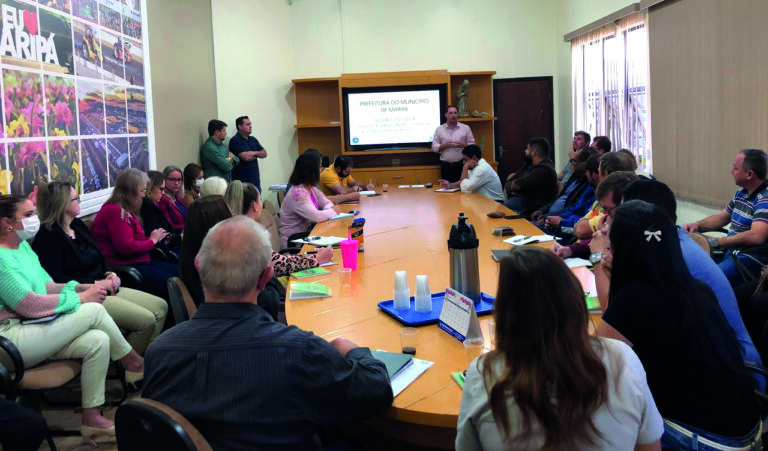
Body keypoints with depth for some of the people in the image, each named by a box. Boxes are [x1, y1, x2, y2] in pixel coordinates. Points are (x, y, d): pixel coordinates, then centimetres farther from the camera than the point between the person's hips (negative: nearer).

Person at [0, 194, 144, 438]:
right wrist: (80, 298, -14)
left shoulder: (23, 246, 13)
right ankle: (135, 364, 0)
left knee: (98, 341, -15)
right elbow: (30, 305, -21)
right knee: (93, 311, -19)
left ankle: (91, 417, -9)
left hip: (36, 330, 9)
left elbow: (47, 286, 17)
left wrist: (80, 287, -2)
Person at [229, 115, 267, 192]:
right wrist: (255, 154, 2)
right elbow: (246, 157, -18)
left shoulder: (253, 140, 17)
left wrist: (253, 153, -6)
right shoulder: (235, 140, -8)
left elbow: (264, 153, 12)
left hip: (255, 180, 7)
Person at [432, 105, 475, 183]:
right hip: (446, 166, 0)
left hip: (462, 165, 0)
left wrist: (463, 145, -12)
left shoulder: (466, 128, 7)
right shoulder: (439, 129, 7)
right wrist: (445, 145, -13)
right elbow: (434, 147, 3)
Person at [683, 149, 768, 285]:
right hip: (731, 251, 9)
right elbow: (722, 218, 26)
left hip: (752, 260, -9)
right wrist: (697, 225, 7)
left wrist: (716, 242, -24)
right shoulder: (741, 193, 12)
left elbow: (756, 237, -29)